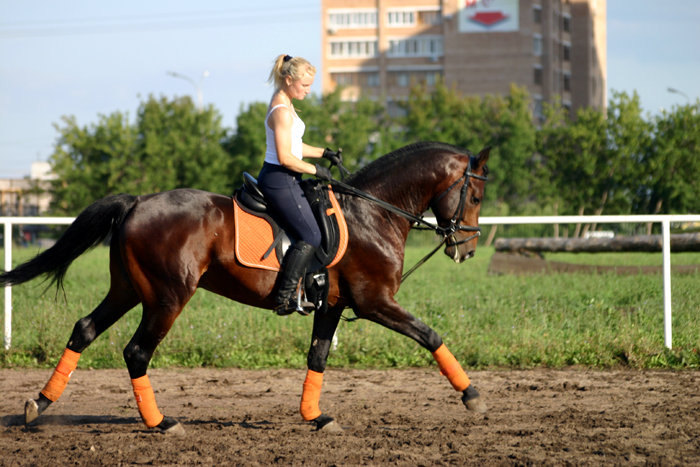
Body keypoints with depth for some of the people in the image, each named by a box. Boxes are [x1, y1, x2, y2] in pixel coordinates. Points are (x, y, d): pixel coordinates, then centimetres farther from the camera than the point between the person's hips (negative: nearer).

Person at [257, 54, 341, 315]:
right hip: (280, 181, -11)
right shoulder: (282, 111, -18)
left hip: (284, 180, 11)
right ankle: (284, 297, -15)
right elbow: (285, 157, -23)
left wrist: (323, 153, 14)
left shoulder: (283, 105, 14)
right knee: (310, 237, -14)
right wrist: (315, 170, -13)